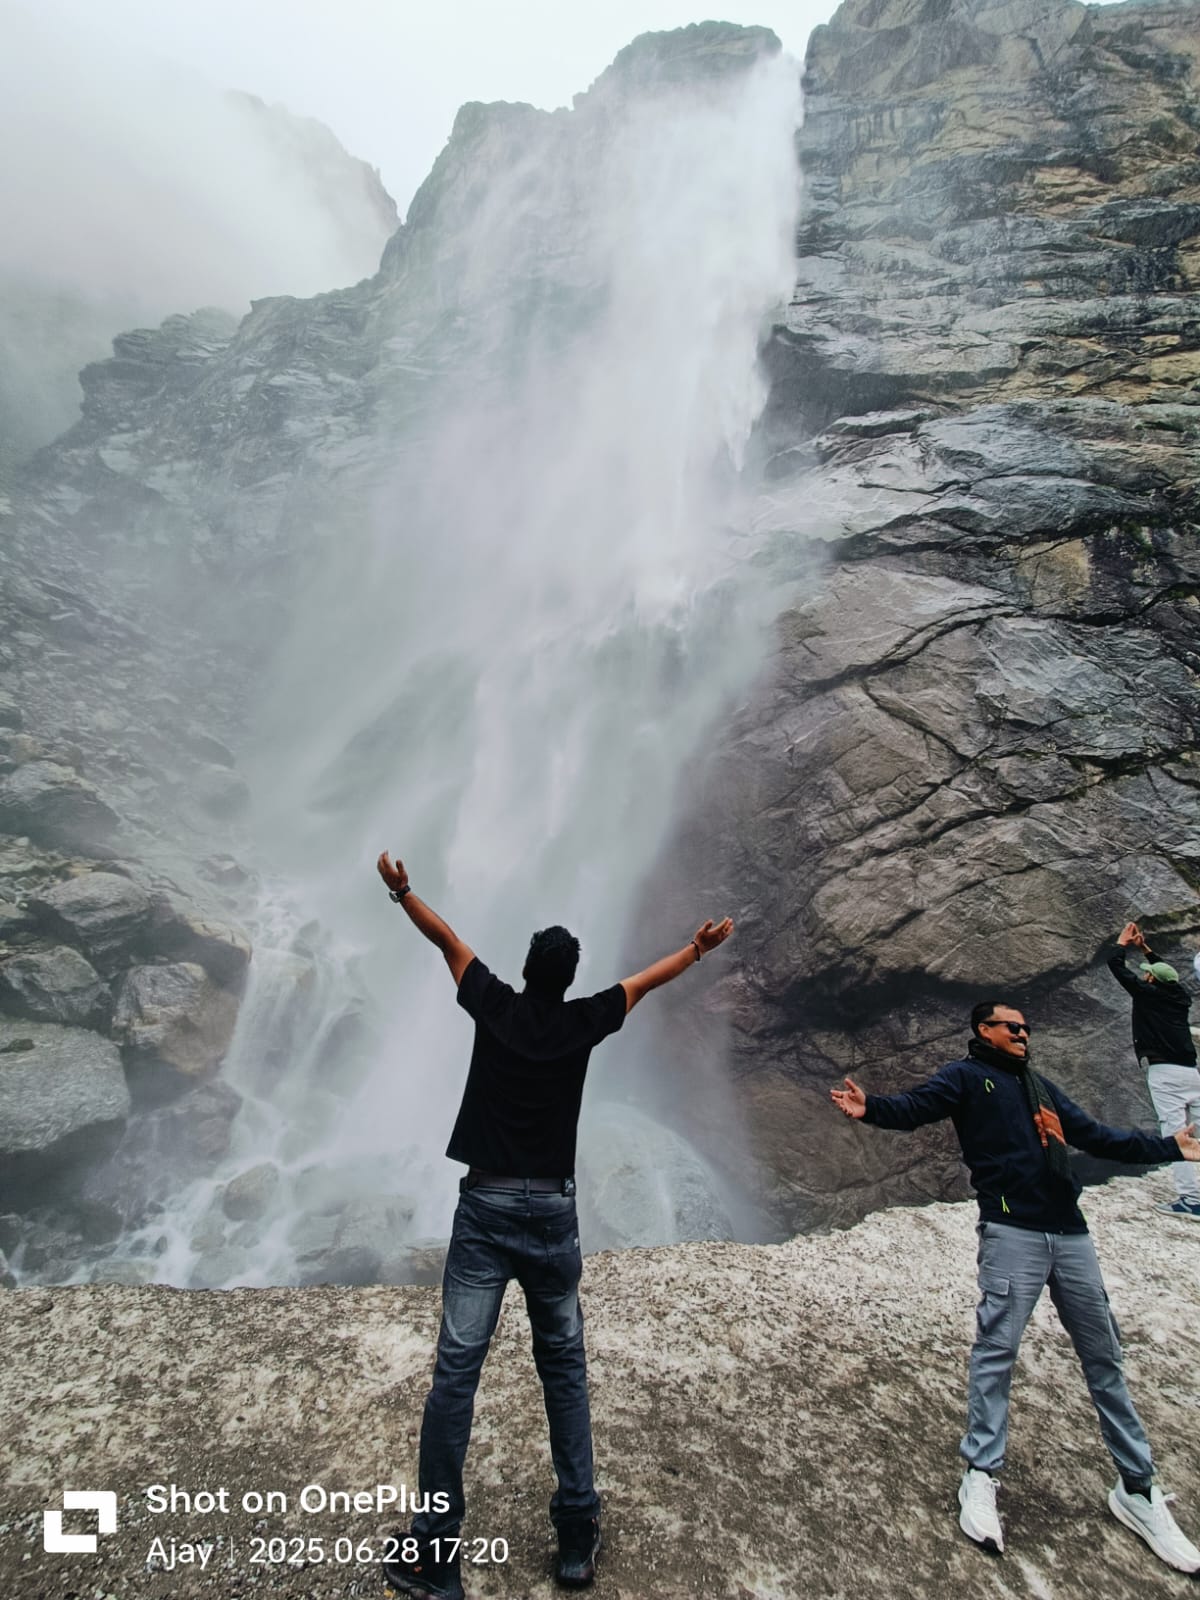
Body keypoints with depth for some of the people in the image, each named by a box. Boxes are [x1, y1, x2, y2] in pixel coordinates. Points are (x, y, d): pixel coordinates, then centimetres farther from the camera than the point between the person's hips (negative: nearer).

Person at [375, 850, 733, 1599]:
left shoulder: (496, 1007, -1)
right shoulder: (584, 1022, 0)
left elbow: (448, 939, 11)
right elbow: (645, 980, 15)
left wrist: (403, 891, 22)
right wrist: (697, 948, 30)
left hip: (485, 1209, 0)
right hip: (552, 1213, 1)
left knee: (457, 1370, 4)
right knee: (565, 1367, 15)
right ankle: (578, 1536, 22)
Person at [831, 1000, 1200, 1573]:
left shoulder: (1043, 1088, 22)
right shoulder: (967, 1076, 3)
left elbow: (1098, 1137, 30)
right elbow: (915, 1106, -13)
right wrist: (870, 1108, -33)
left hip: (1070, 1233, 6)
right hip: (1011, 1232, -6)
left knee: (1103, 1356, 12)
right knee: (996, 1349, -9)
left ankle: (1137, 1489, 25)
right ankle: (980, 1478, 1)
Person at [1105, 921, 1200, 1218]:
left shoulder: (1147, 993, -3)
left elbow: (1115, 965, 3)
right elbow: (1167, 972, 34)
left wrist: (1122, 942, 19)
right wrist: (1145, 948, 37)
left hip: (1163, 1072, -7)